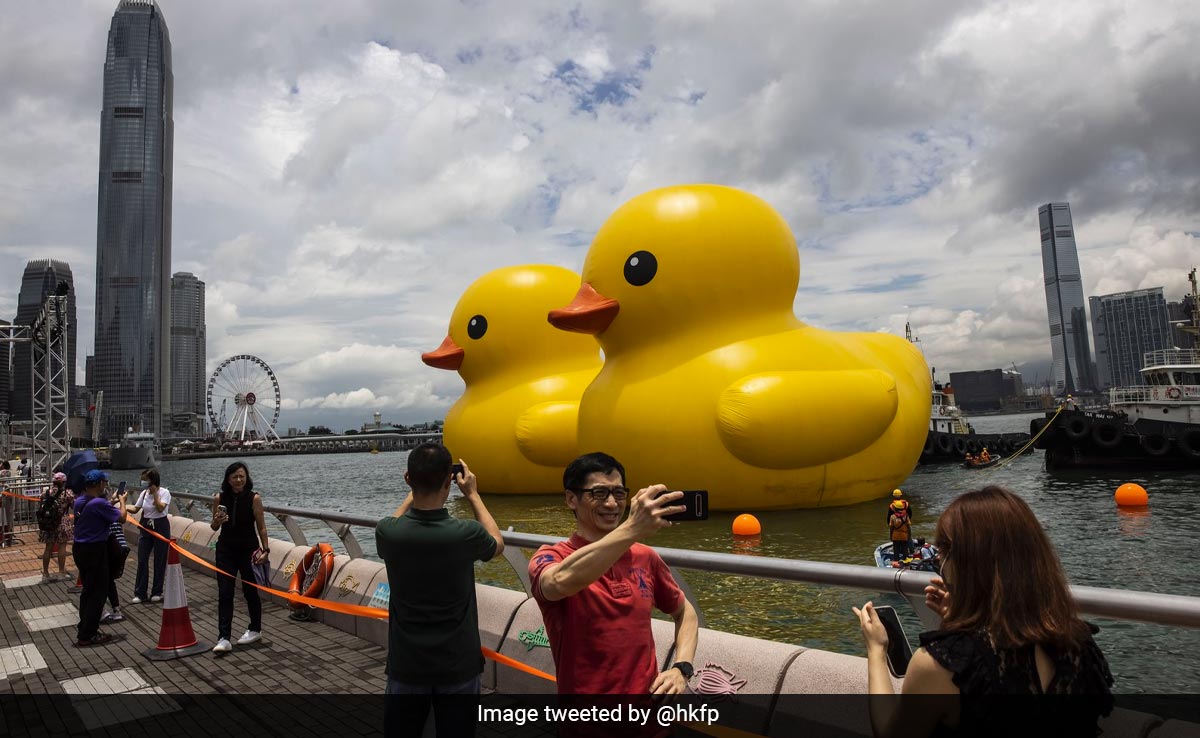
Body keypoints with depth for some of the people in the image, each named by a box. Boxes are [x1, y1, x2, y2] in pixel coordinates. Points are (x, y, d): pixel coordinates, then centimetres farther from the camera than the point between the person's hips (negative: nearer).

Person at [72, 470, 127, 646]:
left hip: (80, 549, 9)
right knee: (98, 592, 0)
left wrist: (112, 501, 16)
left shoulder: (79, 501, 4)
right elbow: (122, 516, -15)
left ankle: (83, 627, 31)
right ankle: (86, 635, 4)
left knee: (88, 589, 21)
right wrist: (122, 501, 1)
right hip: (95, 551, -9)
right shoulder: (99, 503, -22)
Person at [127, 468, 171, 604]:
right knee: (142, 560, 3)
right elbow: (135, 509, 7)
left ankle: (157, 592, 15)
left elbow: (160, 508, -23)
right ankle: (140, 593, 12)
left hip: (160, 527, -5)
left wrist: (155, 493, -20)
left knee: (159, 560, 3)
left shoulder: (164, 492, -11)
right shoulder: (144, 493, 3)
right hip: (146, 526, 5)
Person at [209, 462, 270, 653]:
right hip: (226, 549, 2)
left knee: (250, 591, 10)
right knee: (224, 594, -3)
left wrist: (265, 549, -12)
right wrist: (217, 521, -15)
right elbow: (213, 527, 7)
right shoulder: (219, 498, -3)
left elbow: (261, 527, -6)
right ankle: (223, 639, -1)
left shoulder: (254, 498, -10)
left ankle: (255, 630, 29)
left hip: (248, 549, -2)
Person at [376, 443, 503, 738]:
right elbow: (497, 543, 5)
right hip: (458, 665, -1)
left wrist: (415, 490, 15)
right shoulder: (466, 534, -21)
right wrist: (472, 494, 9)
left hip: (406, 664, 2)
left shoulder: (388, 533, -15)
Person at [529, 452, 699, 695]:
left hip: (649, 690, 4)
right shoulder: (550, 558, -14)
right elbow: (560, 582, -38)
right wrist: (633, 529, -46)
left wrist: (681, 668, -4)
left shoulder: (645, 557, -2)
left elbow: (684, 612, 12)